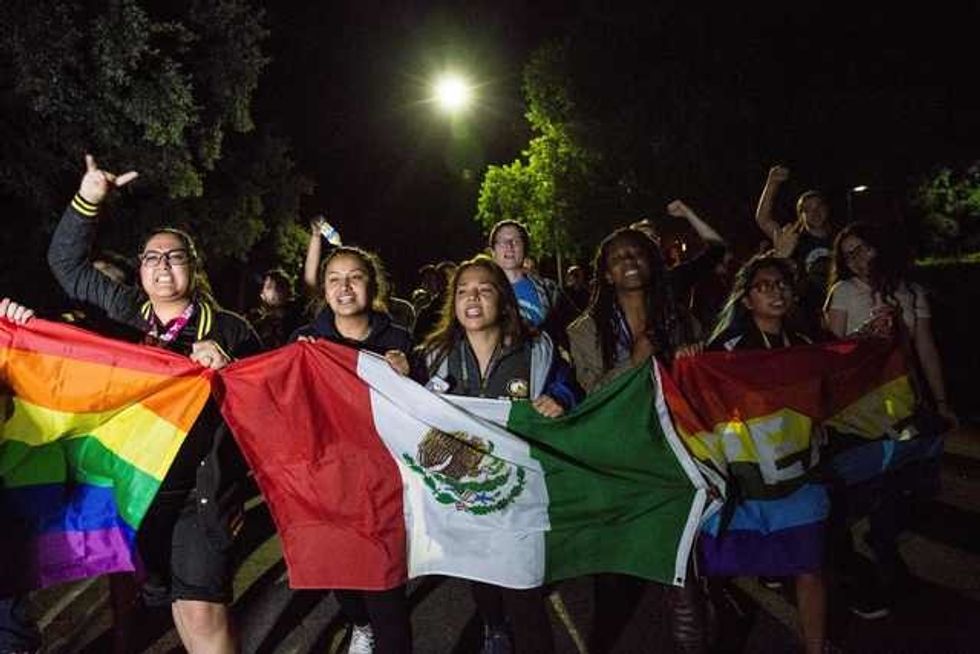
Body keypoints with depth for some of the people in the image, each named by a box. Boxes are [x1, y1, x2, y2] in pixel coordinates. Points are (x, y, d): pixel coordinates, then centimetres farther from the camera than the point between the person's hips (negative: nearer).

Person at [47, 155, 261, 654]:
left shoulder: (228, 329, -1)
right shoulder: (126, 313, 8)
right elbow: (66, 262, 14)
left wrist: (225, 368, -17)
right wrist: (87, 200, 3)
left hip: (201, 489, -4)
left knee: (201, 609, -11)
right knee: (172, 597, 18)